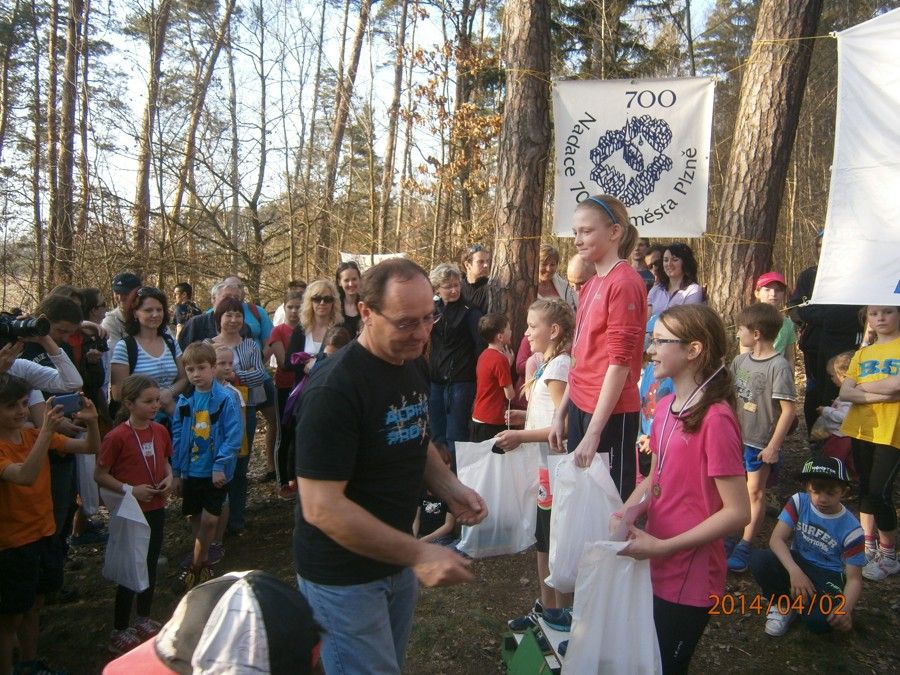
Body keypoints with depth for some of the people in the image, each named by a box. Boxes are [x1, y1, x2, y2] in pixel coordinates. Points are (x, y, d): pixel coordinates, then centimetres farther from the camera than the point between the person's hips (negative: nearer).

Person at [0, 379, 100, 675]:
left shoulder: (34, 435, -1)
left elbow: (90, 447, -3)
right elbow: (25, 476, -37)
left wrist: (91, 421, -22)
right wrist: (47, 430, -42)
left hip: (44, 534, 7)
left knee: (34, 605, 21)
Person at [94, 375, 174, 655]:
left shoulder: (160, 431, -1)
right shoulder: (117, 437, -19)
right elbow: (100, 475, -13)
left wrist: (169, 477, -5)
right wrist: (130, 490, -21)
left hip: (156, 509, 6)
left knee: (150, 566, 19)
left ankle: (144, 620, 37)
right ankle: (119, 632, 20)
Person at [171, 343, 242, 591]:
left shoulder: (226, 399, -14)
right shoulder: (184, 401, 0)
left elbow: (234, 436, -15)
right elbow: (176, 437, 5)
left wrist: (220, 466, -19)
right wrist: (176, 472, 6)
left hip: (215, 472, -4)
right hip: (190, 470, 4)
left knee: (209, 520, -3)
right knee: (195, 519, 15)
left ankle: (197, 566, 17)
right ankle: (203, 563, 34)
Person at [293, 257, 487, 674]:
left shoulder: (413, 365, -1)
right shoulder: (334, 389, -26)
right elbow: (320, 507, -28)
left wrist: (450, 489, -5)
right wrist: (418, 554, -28)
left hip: (396, 559, 8)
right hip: (344, 575, -8)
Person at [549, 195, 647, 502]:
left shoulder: (624, 283, -13)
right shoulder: (590, 285, 12)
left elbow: (619, 362, -18)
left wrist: (593, 433, -19)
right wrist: (561, 413, 16)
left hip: (610, 414, -8)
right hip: (580, 407, 8)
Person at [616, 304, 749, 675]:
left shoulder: (715, 419, -22)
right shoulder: (665, 407, 3)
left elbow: (737, 512, -21)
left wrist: (663, 546, -19)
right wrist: (626, 512, -4)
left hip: (688, 580, -7)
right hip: (656, 570, 7)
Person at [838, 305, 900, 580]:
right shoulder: (862, 353, 11)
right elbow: (845, 392, 0)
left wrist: (864, 386, -6)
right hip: (862, 429, 5)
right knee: (866, 488, 14)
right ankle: (868, 546, 29)